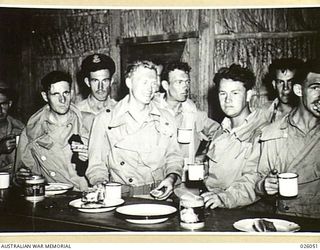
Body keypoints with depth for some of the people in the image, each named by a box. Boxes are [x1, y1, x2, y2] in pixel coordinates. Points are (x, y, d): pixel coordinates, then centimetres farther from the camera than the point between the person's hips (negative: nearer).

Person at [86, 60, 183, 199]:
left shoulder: (165, 119, 17)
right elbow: (96, 165, 7)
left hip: (159, 196, 2)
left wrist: (171, 178, 2)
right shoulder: (104, 119, 7)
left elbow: (174, 157, 22)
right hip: (121, 196, -2)